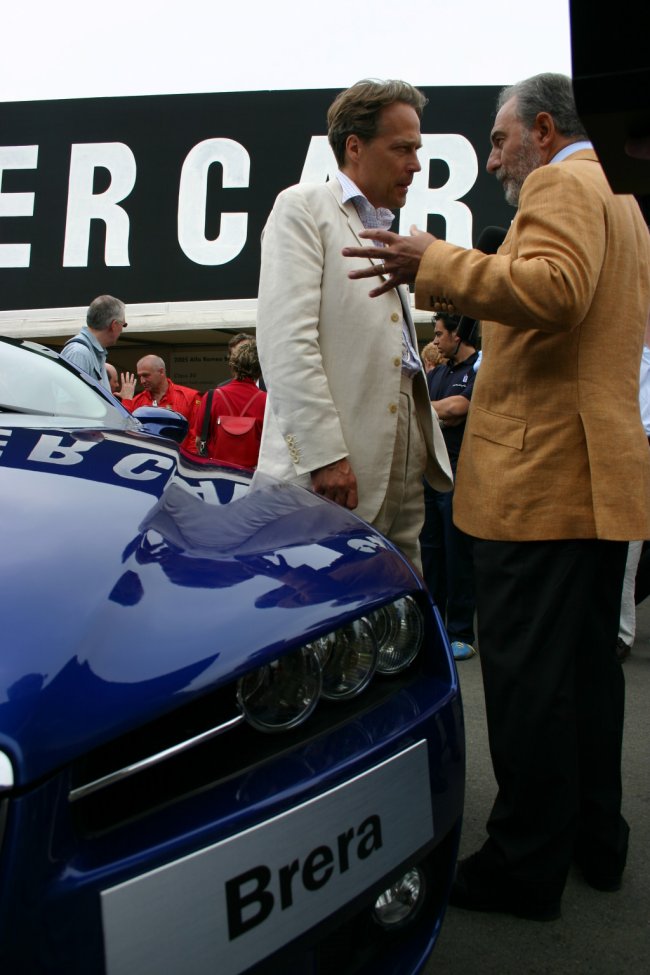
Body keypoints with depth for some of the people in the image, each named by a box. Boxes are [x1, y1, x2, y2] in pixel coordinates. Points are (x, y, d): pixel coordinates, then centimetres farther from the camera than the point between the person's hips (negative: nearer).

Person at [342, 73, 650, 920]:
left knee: (527, 675, -4)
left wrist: (437, 266, -21)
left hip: (542, 471, -10)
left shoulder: (562, 183, -5)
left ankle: (527, 865, 7)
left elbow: (555, 288, -24)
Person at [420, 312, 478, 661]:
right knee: (429, 550, 12)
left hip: (459, 475, -8)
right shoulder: (437, 373, 18)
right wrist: (440, 415, -7)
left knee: (458, 556, -2)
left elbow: (458, 407, -19)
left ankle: (461, 635, 8)